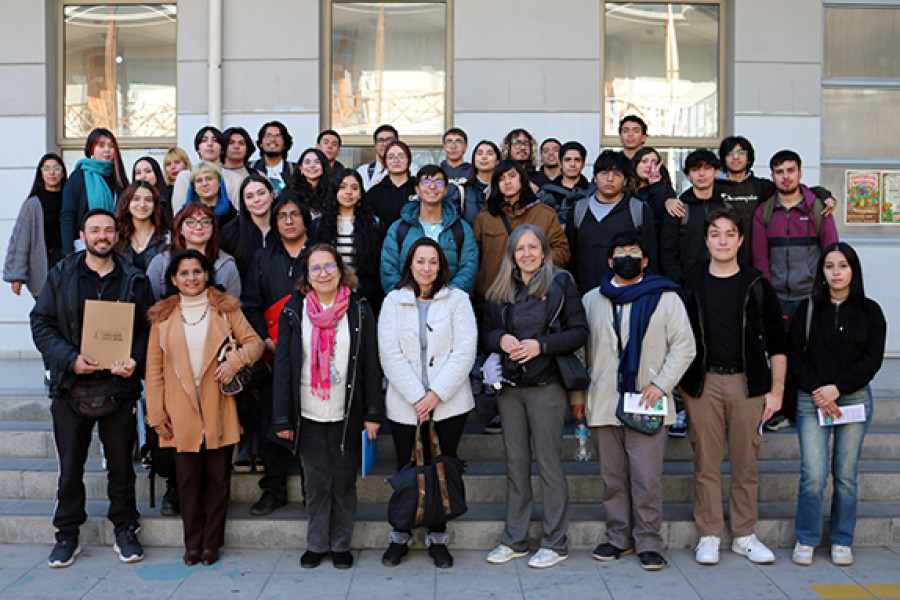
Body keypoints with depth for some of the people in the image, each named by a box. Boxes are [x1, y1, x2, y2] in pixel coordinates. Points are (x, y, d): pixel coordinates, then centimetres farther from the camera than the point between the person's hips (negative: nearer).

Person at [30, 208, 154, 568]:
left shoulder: (134, 280, 5)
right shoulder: (61, 276, 5)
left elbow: (148, 328, 5)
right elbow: (41, 324, 2)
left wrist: (135, 359, -14)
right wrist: (70, 359, -12)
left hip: (118, 386, 0)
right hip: (71, 386, 0)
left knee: (121, 463, 7)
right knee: (70, 465, 7)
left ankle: (125, 531, 21)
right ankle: (67, 535, 22)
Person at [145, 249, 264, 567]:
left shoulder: (225, 309, 5)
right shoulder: (162, 316, 7)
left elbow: (255, 342, 5)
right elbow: (154, 370, 6)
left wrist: (235, 361, -15)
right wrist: (157, 415, 2)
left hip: (218, 412, 0)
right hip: (181, 413, 1)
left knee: (218, 478, 4)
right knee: (188, 479, 4)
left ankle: (212, 542, 17)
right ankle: (192, 543, 18)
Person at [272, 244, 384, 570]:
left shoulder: (359, 310, 0)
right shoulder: (293, 311, 1)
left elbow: (371, 363, 1)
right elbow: (283, 366, 2)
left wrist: (373, 414, -3)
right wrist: (283, 419, -1)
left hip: (347, 415, 0)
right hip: (308, 415, 0)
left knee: (345, 480, 8)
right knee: (316, 481, 8)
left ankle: (341, 544, 24)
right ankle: (316, 544, 25)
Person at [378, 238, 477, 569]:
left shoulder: (457, 299, 2)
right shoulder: (393, 302, 4)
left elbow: (465, 352, -5)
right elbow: (390, 355, -3)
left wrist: (436, 393, -12)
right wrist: (416, 397, -11)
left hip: (449, 403, 0)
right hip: (404, 404, 0)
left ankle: (438, 538, 20)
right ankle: (400, 537, 22)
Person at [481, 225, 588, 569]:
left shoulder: (561, 283, -1)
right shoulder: (501, 290, 12)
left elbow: (579, 332, -5)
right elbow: (485, 332, 14)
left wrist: (541, 345, -16)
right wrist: (501, 339, -7)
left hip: (546, 385, -4)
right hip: (509, 386, 4)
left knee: (549, 462, 0)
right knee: (516, 463, 10)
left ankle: (555, 542, 11)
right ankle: (515, 539, 20)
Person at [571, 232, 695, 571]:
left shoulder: (665, 298, 4)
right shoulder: (592, 300, 14)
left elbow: (684, 346, 2)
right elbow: (580, 349, 16)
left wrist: (661, 384, -8)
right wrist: (578, 395, 11)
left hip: (647, 406, -3)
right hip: (603, 404, 3)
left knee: (647, 478, -4)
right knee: (612, 477, 8)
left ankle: (648, 543, 8)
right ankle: (618, 538, 20)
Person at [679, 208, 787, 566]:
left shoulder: (757, 286, 6)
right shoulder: (691, 285, 6)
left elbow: (777, 343, 7)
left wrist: (776, 390, 1)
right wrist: (677, 384, 4)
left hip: (748, 382, 0)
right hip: (703, 382, 0)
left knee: (746, 462, 5)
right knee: (706, 462, 2)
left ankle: (744, 536, 17)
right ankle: (709, 536, 12)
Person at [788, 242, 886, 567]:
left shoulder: (869, 311, 5)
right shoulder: (808, 309, 5)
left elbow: (872, 359, -1)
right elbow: (795, 355, 2)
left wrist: (837, 388, -11)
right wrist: (817, 392, -9)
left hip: (855, 398, 1)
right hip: (812, 401, 0)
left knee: (845, 474, 4)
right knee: (813, 474, -6)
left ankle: (841, 541, 18)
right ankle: (805, 540, 9)